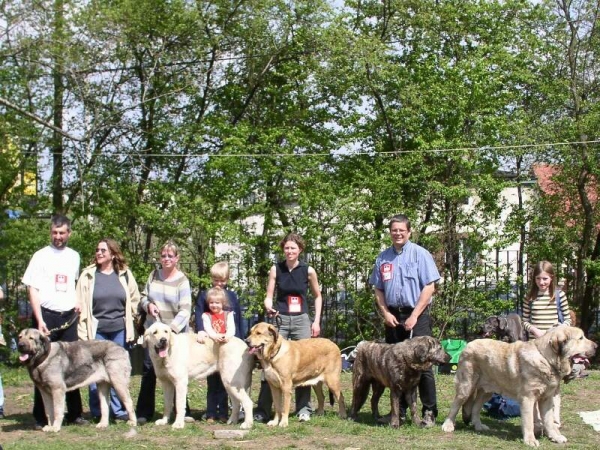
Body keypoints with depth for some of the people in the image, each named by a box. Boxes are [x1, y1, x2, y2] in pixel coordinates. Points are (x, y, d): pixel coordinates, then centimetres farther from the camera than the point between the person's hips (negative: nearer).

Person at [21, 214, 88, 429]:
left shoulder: (74, 256, 10)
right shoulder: (41, 256, -3)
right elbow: (33, 290, -6)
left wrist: (77, 301, 5)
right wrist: (40, 320, -15)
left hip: (68, 316, 4)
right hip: (46, 315, -4)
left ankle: (74, 413, 13)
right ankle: (40, 417, 6)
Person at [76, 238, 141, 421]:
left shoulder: (124, 274, 5)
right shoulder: (88, 275, 0)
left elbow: (134, 299, 16)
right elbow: (81, 305, -2)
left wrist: (128, 318, 7)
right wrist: (83, 332, -6)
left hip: (119, 330, 2)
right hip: (97, 330, -2)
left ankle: (118, 410, 14)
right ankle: (97, 411, 9)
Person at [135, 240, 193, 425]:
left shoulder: (182, 281, -8)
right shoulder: (154, 275, 5)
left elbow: (185, 310, -15)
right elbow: (143, 297, 14)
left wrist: (171, 328, -28)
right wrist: (148, 305, -9)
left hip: (175, 333, -3)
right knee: (149, 371, 4)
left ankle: (182, 411, 11)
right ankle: (143, 412, 10)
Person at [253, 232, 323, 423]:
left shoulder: (308, 271, -1)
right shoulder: (275, 269, -1)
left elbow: (318, 296, 11)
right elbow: (268, 297, 1)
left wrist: (316, 321, 4)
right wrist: (269, 309, -21)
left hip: (302, 320, 0)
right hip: (280, 320, 0)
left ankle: (304, 408, 13)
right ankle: (263, 410, -1)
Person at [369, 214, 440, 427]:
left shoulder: (420, 254, -3)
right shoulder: (383, 257, 10)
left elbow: (429, 287, -8)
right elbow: (378, 289, 14)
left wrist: (414, 316, -13)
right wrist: (385, 313, -1)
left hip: (417, 315, -4)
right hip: (393, 317, 5)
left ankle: (429, 412, -1)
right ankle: (399, 411, 17)